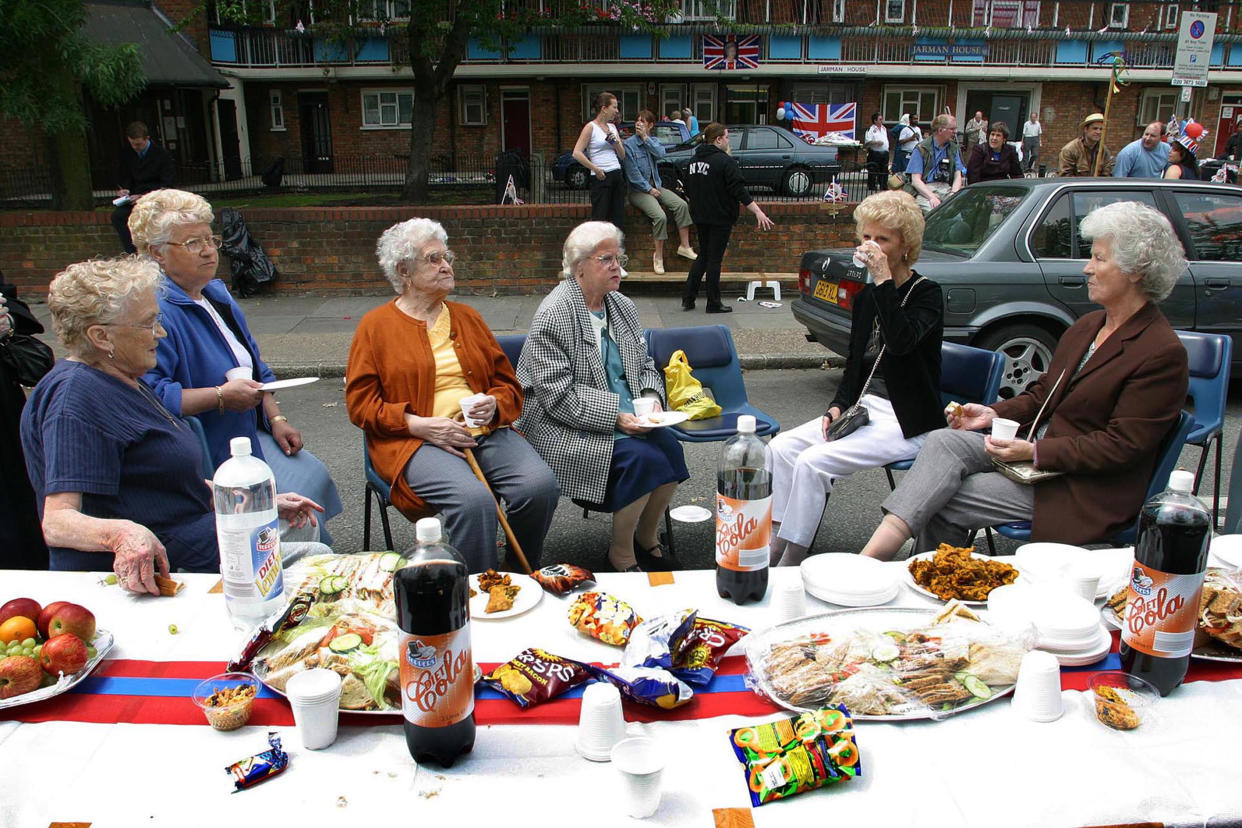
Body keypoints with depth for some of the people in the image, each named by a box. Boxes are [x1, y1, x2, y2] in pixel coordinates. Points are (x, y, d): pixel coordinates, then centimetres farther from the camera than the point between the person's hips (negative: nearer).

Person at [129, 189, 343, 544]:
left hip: (250, 434, 9)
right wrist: (221, 396, -26)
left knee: (312, 475, -4)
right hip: (203, 454, -9)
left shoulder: (217, 294, 14)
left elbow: (256, 367, 21)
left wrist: (276, 419, 9)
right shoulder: (154, 311, -18)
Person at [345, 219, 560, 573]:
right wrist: (419, 424, -13)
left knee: (540, 484, -24)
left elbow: (508, 382, 21)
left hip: (486, 432, 4)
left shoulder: (467, 316, 21)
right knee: (473, 499, -34)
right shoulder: (375, 326, 8)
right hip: (415, 442, -4)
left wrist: (494, 405, -3)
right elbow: (360, 403, 2)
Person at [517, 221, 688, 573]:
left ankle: (647, 539, 6)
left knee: (670, 448, -17)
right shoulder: (552, 315, -13)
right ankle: (620, 556, -6)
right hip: (563, 428, -7)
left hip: (625, 418, 7)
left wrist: (652, 397, 0)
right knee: (641, 458, -27)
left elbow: (644, 364, 21)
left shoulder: (623, 307, 12)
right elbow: (559, 396, -19)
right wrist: (615, 414, -24)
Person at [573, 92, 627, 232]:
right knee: (600, 220, -7)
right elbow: (577, 153, -13)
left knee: (618, 220, 6)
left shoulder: (612, 127, 16)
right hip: (601, 178, -7)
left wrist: (616, 142, -1)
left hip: (617, 176, 7)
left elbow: (622, 155, 18)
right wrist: (596, 169, -15)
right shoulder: (591, 127, -4)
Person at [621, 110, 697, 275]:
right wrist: (648, 189, -12)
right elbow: (632, 173, -11)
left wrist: (645, 137, -14)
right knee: (660, 216, -27)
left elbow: (660, 153, -12)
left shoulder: (653, 140, 11)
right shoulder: (629, 143, -6)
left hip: (655, 186, 6)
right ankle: (658, 256, -12)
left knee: (681, 204, -17)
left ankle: (684, 246, -10)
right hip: (638, 190, -6)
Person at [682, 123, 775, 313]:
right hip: (720, 218, -7)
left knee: (703, 256, 17)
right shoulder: (725, 161, -15)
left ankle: (688, 298, 13)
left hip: (700, 217, 7)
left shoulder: (695, 159, 10)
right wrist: (758, 212, -21)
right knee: (715, 258, -1)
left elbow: (688, 189, 19)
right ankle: (714, 304, 4)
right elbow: (739, 190, -21)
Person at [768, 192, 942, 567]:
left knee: (813, 461, -25)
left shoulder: (927, 294, -8)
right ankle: (773, 547, -13)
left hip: (907, 423, -7)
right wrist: (839, 406, 0)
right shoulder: (867, 296, 11)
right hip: (864, 409, 7)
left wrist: (884, 280, -25)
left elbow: (901, 342, -29)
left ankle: (790, 563, -16)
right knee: (782, 447, -13)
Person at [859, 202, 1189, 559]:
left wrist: (1035, 452, -24)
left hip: (1085, 488, -7)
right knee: (944, 441, -19)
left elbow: (1122, 446, -18)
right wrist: (994, 413, 1)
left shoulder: (1163, 354, -14)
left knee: (941, 505, -22)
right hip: (1037, 446, 8)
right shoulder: (1087, 325, 13)